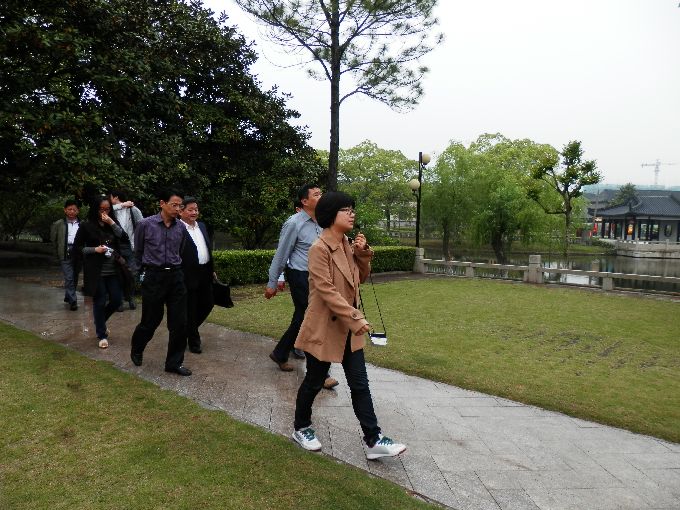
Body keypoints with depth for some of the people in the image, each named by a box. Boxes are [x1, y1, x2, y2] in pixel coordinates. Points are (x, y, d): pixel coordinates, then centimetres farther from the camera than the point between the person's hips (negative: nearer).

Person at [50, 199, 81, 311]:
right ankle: (73, 301, -5)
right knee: (69, 278, -8)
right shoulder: (58, 224, 4)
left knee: (75, 278, 12)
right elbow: (53, 240, 12)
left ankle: (68, 297, 29)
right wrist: (58, 253, 10)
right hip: (65, 255, -2)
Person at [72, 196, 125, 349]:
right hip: (96, 272, -4)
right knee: (100, 302, 2)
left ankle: (100, 322, 34)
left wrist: (112, 223, -12)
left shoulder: (113, 224, 10)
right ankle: (101, 335, 18)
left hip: (113, 271, 4)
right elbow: (76, 248, 0)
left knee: (116, 300, 5)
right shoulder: (86, 226, -1)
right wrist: (95, 249, -13)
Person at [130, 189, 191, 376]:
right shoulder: (145, 224, -6)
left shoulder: (181, 228, 2)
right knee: (151, 320, 8)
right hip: (153, 277, -3)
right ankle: (136, 350, 38)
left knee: (179, 323, 1)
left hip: (175, 276, 3)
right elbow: (138, 251, 9)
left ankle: (174, 363, 15)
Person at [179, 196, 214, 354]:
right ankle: (194, 341, 22)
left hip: (205, 273, 8)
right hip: (189, 276, -7)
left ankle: (190, 328, 39)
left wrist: (212, 269, 18)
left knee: (207, 304, 16)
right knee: (190, 309, 6)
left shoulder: (202, 226, 12)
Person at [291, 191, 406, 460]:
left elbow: (361, 277, 14)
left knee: (360, 384, 8)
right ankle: (301, 428, 35)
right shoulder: (319, 249, -19)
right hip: (324, 327, -7)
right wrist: (356, 319, -24)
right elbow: (327, 291, -24)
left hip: (349, 328, 7)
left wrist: (362, 253, -4)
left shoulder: (347, 244, 6)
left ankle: (373, 441, 15)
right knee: (314, 382, 12)